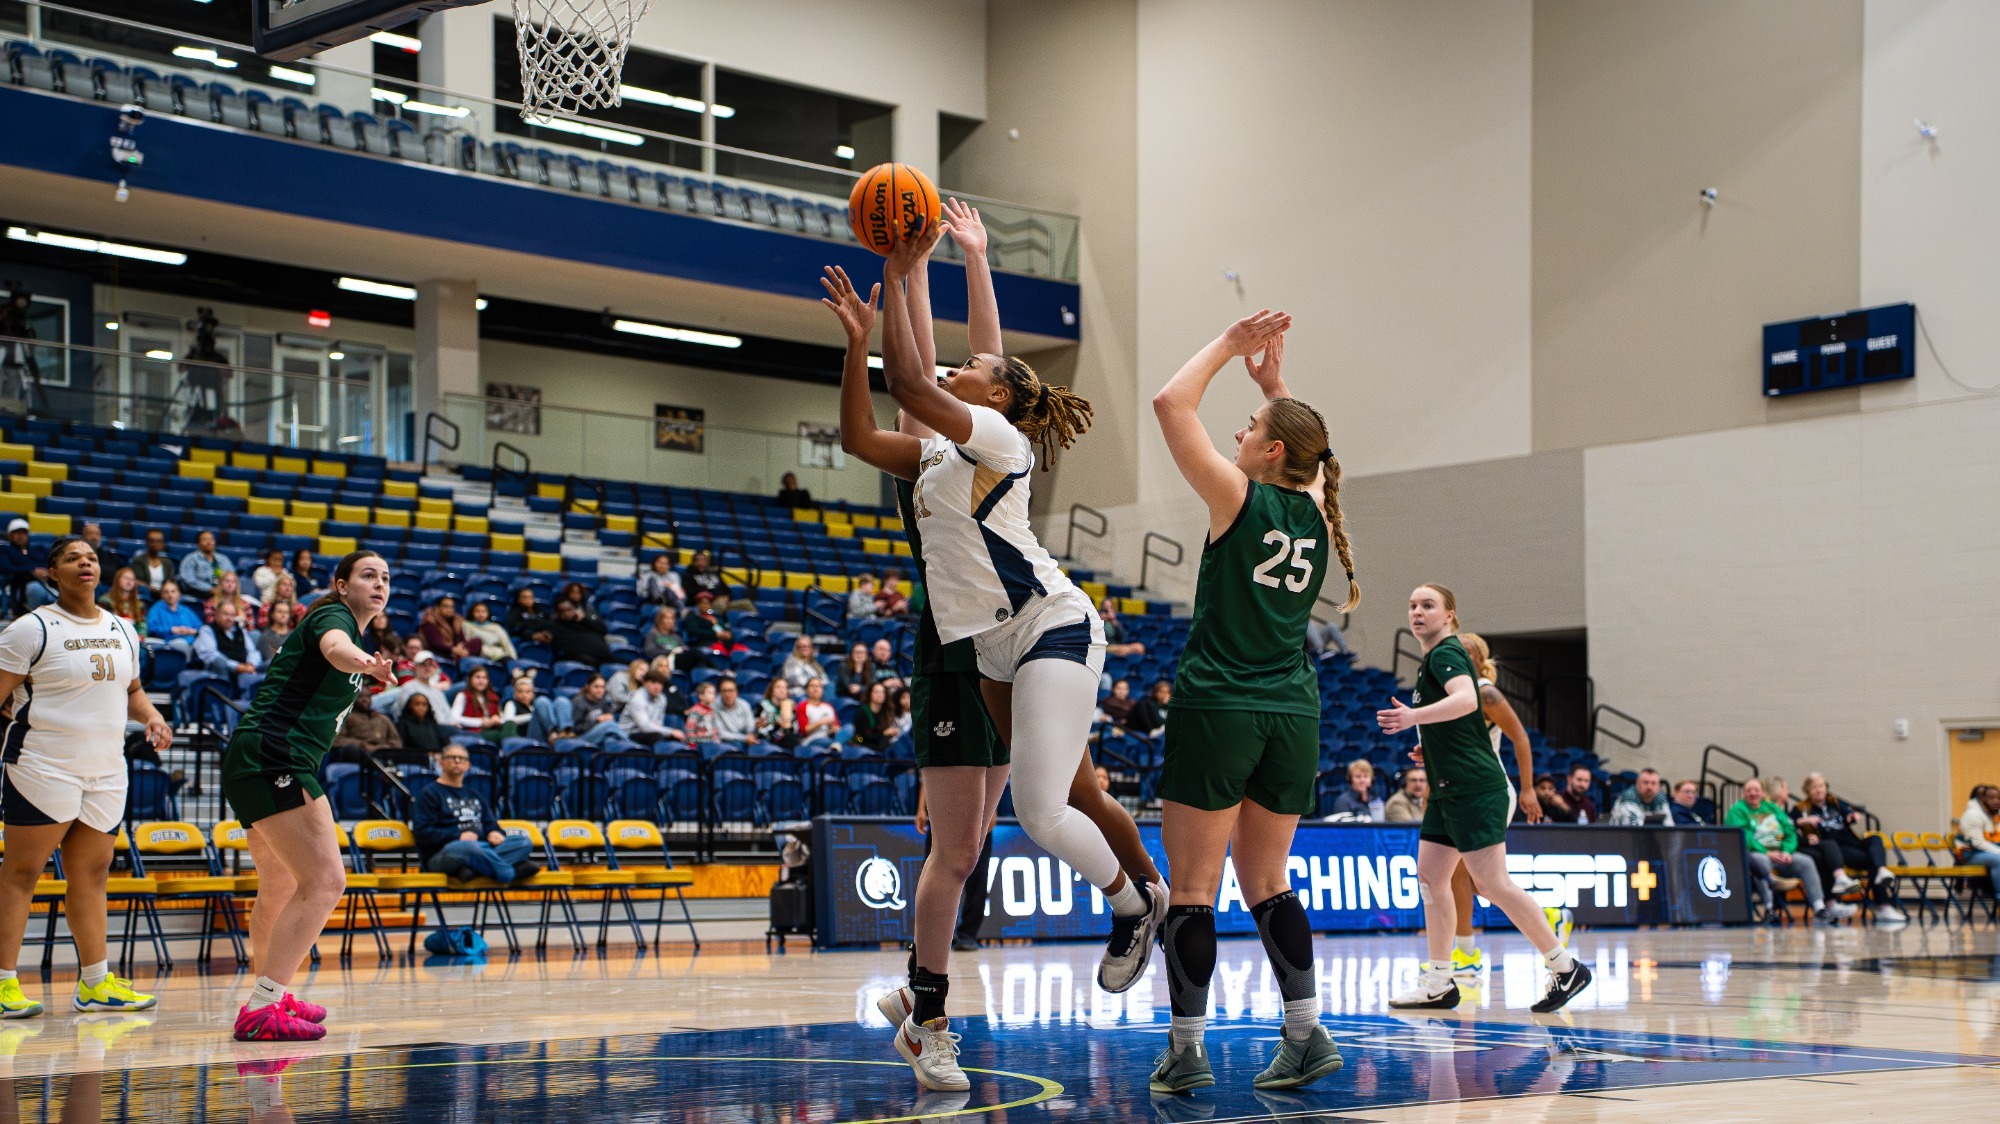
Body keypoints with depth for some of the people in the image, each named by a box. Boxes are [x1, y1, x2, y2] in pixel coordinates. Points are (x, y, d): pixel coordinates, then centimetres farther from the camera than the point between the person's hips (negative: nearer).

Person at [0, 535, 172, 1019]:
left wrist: (150, 715, 5)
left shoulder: (123, 630, 13)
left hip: (106, 773, 6)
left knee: (91, 875, 10)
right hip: (43, 768, -6)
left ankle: (95, 983, 16)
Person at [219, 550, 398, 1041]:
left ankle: (271, 995, 45)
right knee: (325, 882, -20)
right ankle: (259, 1011, -23)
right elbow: (333, 647, -34)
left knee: (280, 888, 26)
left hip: (263, 765, 11)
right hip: (273, 758, -11)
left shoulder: (354, 632, 21)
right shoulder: (333, 615, -8)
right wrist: (364, 663, -55)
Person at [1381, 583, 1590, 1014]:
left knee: (1492, 883, -11)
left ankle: (1566, 967, -3)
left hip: (1473, 789, -10)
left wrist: (1413, 716, -43)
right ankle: (1439, 983, 10)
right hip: (1449, 791, 10)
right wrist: (1431, 748, 18)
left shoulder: (1447, 653, -10)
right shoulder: (1432, 660, 19)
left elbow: (1466, 699, -31)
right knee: (1430, 876, 7)